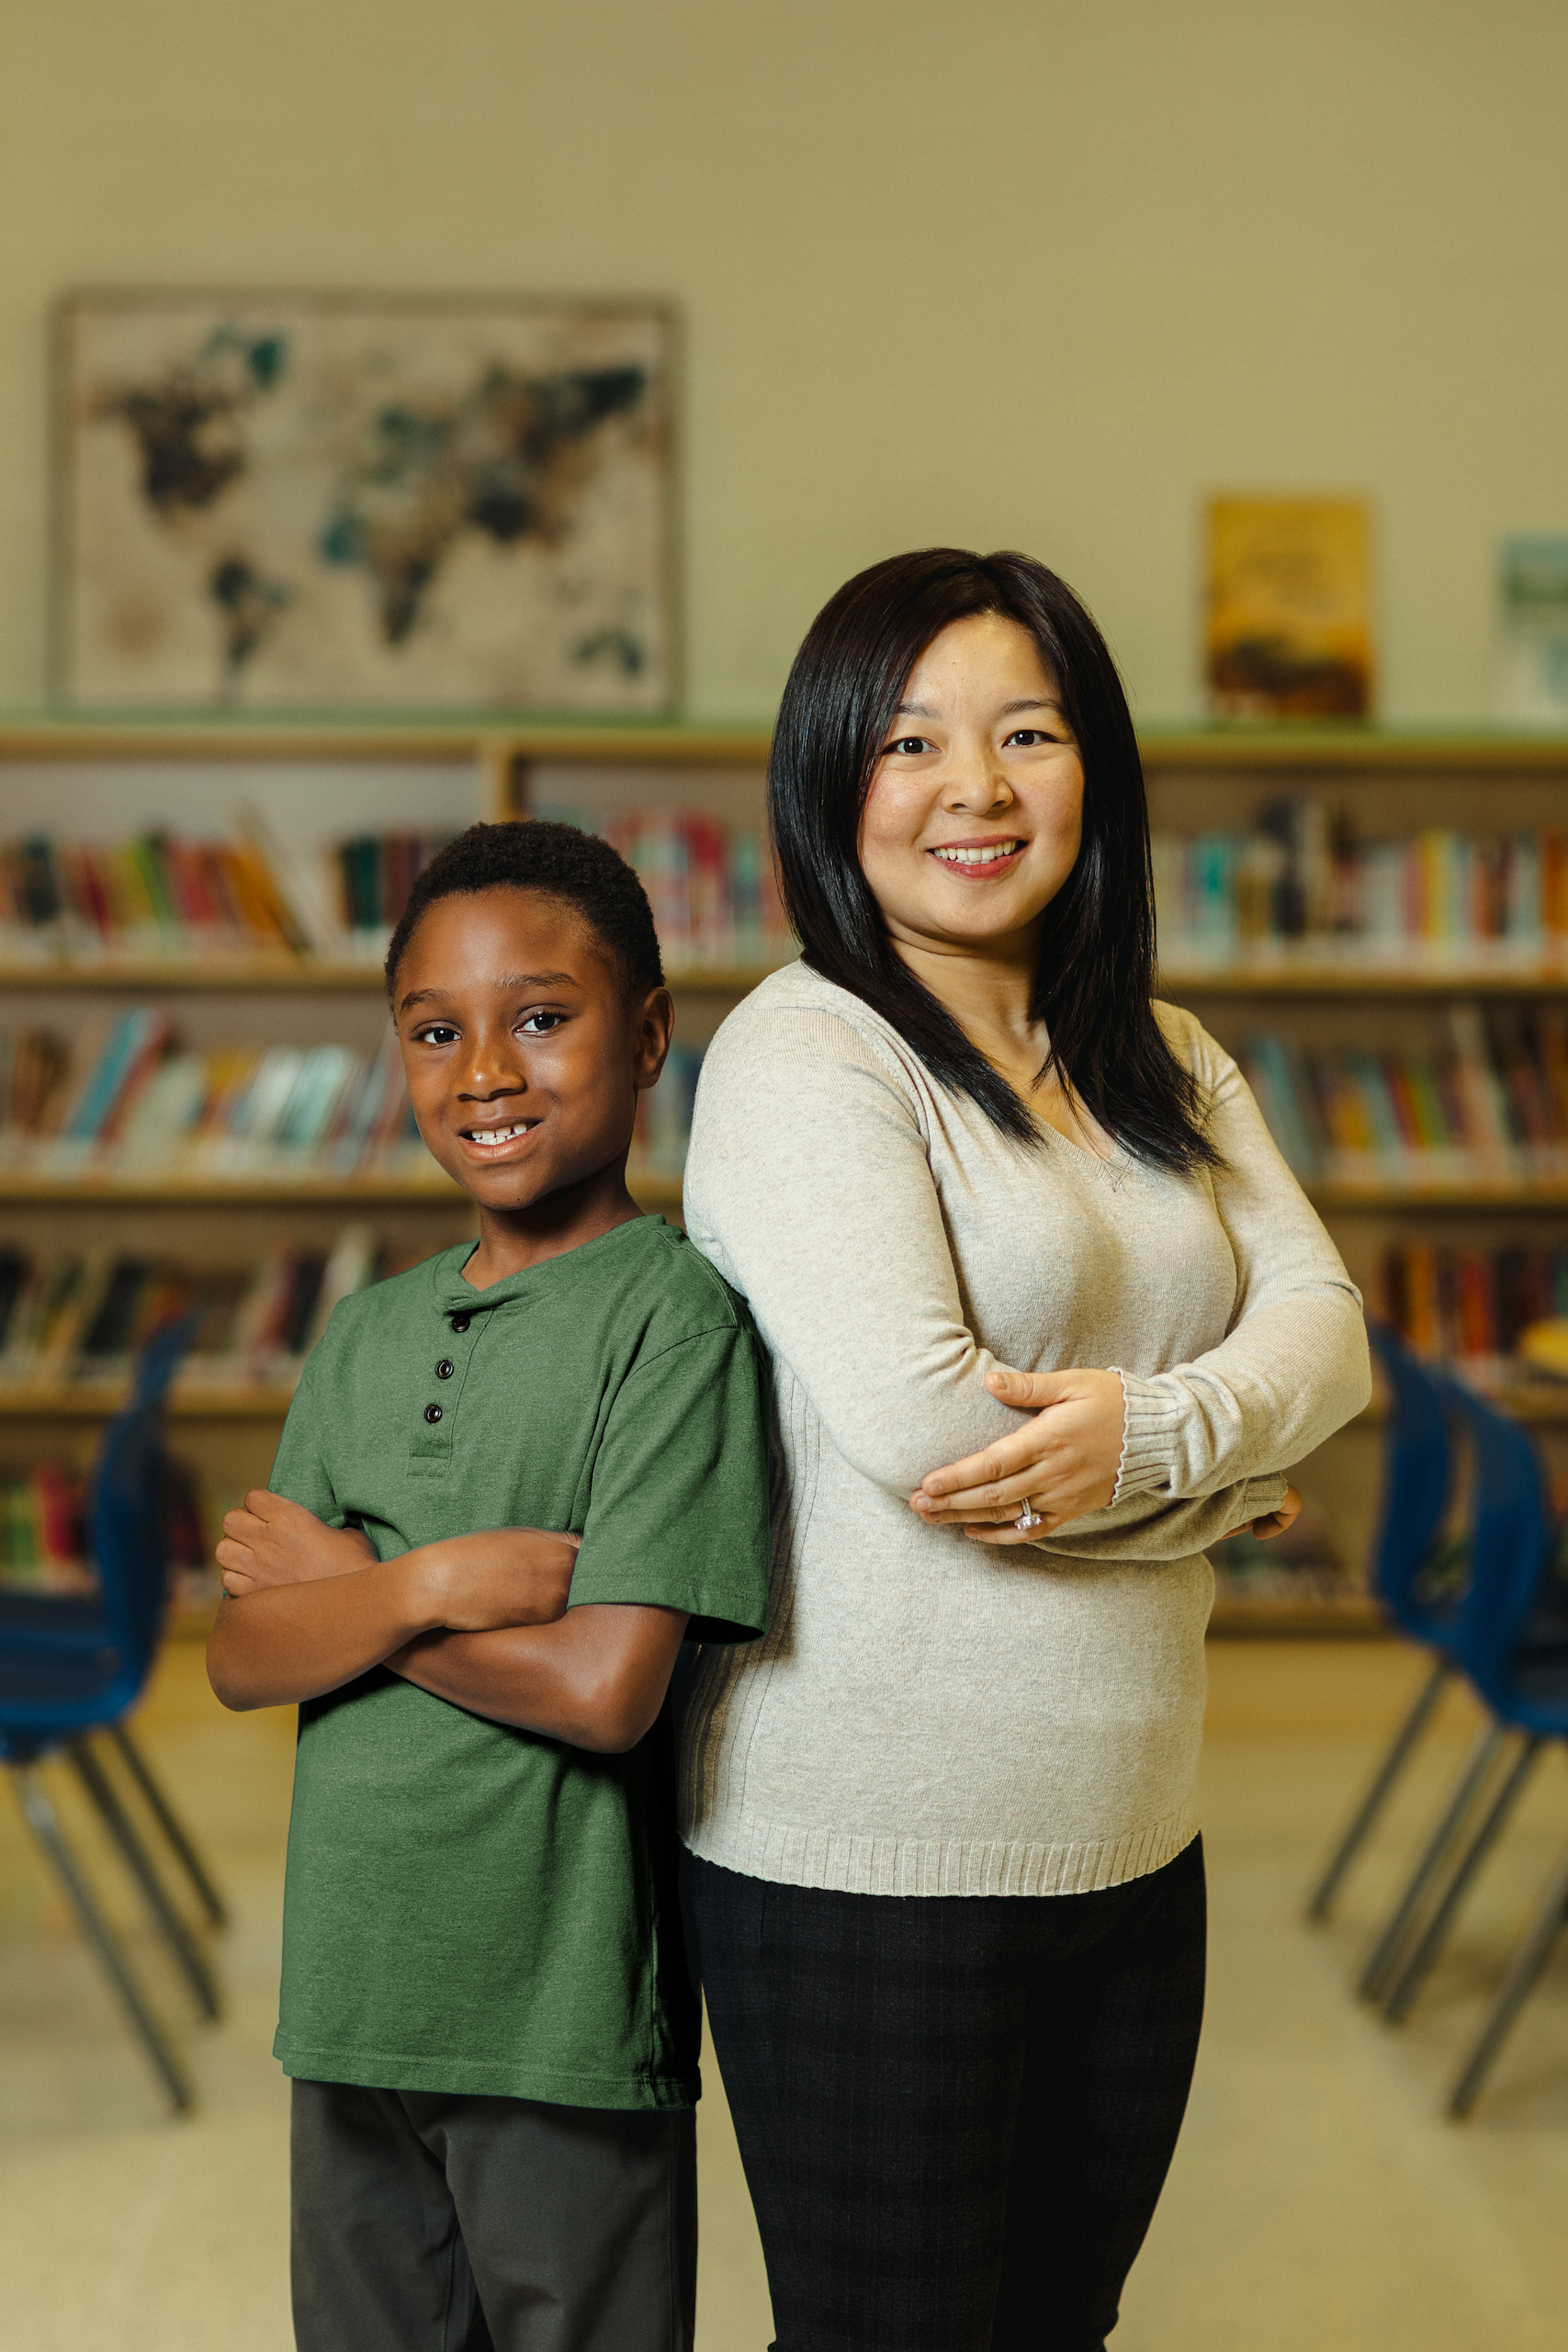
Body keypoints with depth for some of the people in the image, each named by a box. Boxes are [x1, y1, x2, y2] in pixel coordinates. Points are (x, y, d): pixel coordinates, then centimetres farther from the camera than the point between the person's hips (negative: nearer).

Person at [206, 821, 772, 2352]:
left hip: (565, 2018, -5)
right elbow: (240, 1658, 0)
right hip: (353, 1994, 6)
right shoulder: (368, 1334, 7)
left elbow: (607, 1687, -20)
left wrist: (342, 1583, -9)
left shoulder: (675, 1313, -13)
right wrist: (429, 1586, -18)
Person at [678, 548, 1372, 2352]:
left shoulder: (1165, 1065, 11)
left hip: (1132, 1842, 7)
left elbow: (1322, 1322, 0)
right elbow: (914, 1418, -23)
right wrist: (1221, 1496, -8)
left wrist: (1157, 1431, -21)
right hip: (870, 1854, -7)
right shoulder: (800, 1052, -12)